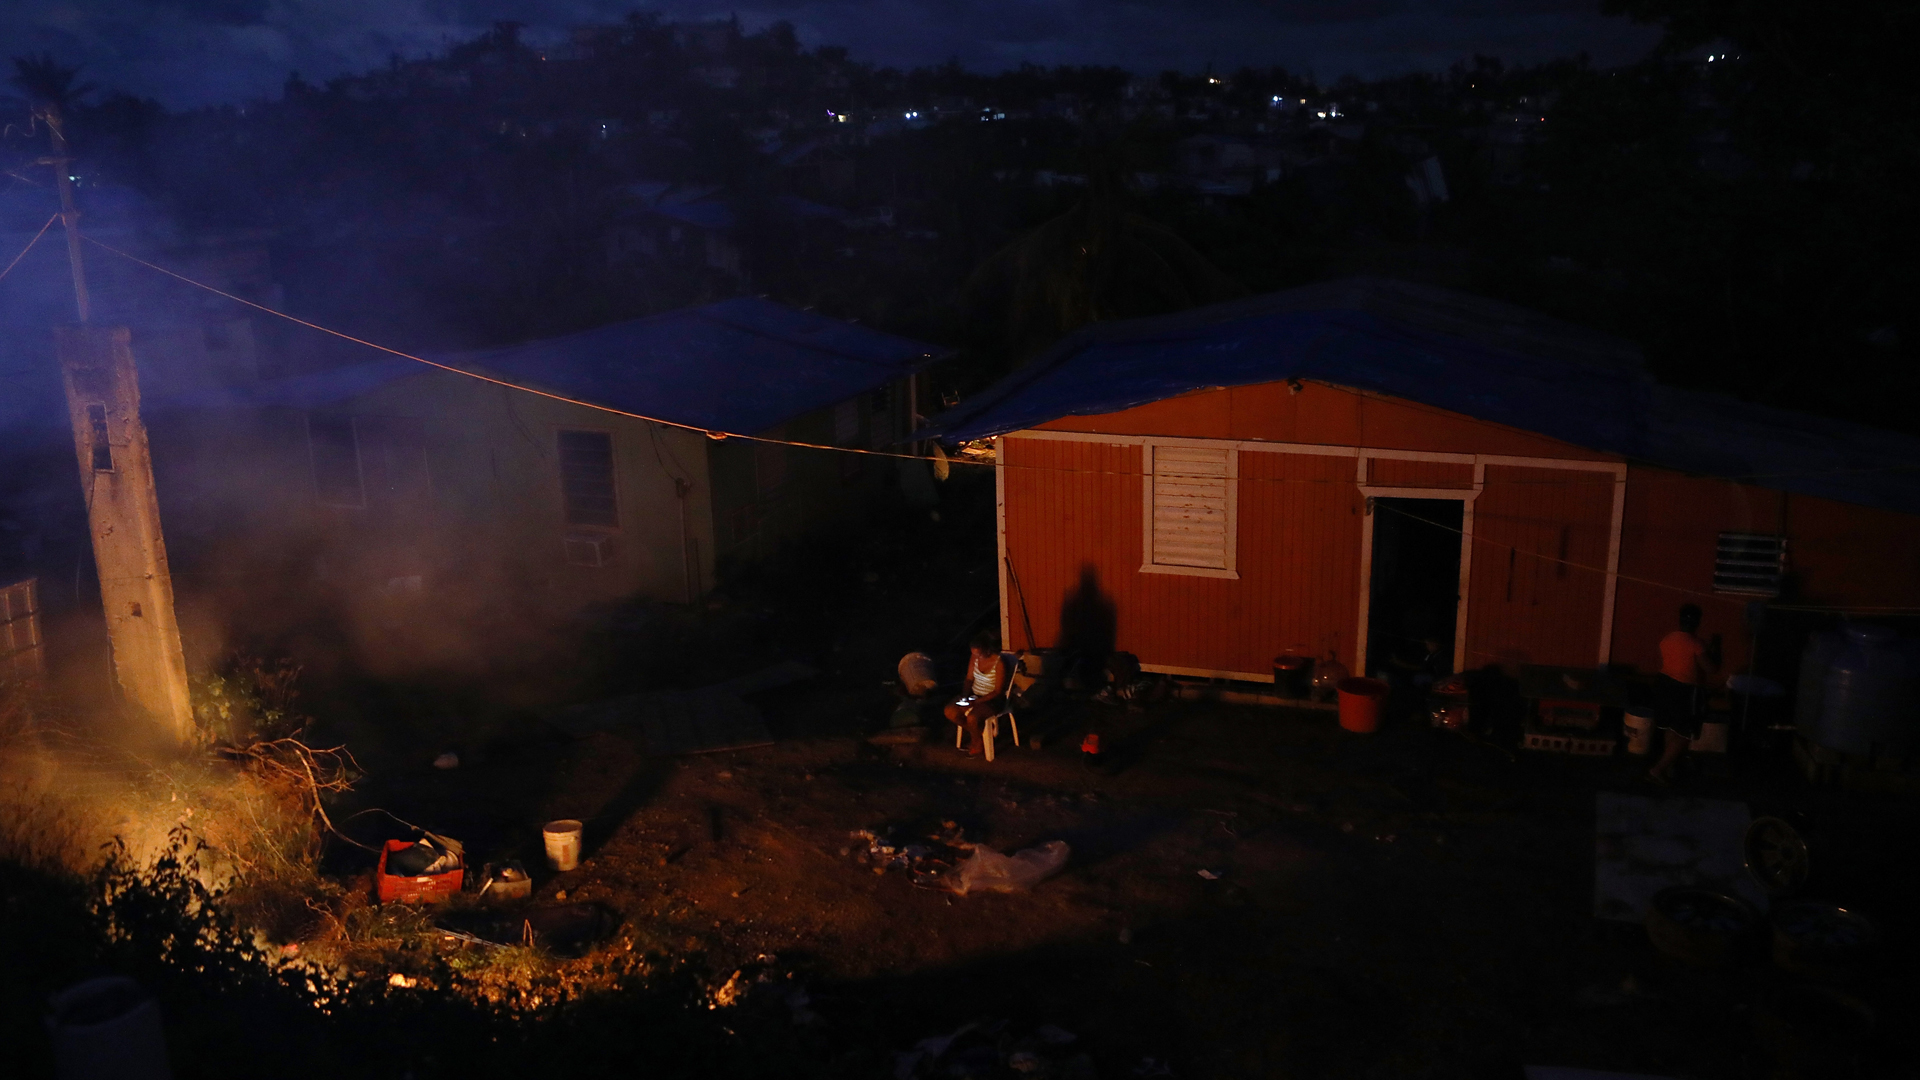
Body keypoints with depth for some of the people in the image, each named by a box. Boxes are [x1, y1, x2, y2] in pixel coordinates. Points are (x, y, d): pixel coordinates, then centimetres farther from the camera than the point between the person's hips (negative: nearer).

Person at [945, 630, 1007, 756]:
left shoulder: (999, 663, -24)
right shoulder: (974, 656, -7)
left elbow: (997, 692, -18)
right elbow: (969, 678, 6)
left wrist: (976, 702, -24)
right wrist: (965, 694, -12)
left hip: (991, 699, -6)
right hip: (974, 694, 6)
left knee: (971, 718, -31)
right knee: (950, 712, -14)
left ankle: (977, 744, 1)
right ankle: (974, 732, 10)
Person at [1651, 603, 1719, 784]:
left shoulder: (1667, 639, 1)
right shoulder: (1696, 644, -21)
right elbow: (1712, 668, -19)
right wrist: (1716, 647, -5)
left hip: (1666, 686, 8)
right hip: (1686, 692, -7)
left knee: (1673, 730, 24)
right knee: (1684, 735, 4)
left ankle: (1670, 763, 38)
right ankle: (1658, 770, 1)